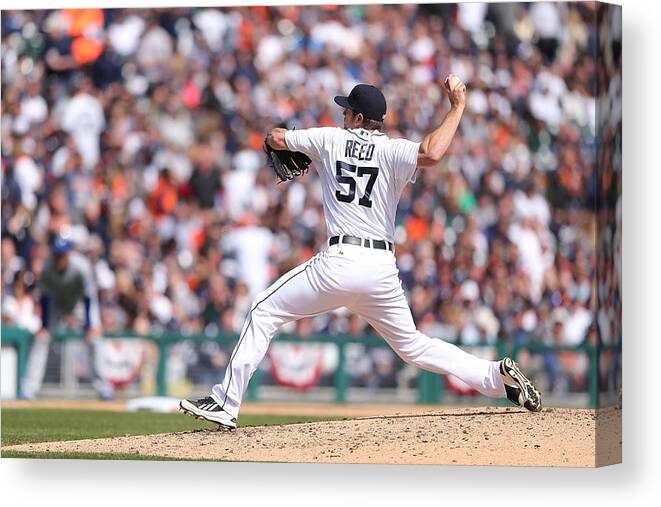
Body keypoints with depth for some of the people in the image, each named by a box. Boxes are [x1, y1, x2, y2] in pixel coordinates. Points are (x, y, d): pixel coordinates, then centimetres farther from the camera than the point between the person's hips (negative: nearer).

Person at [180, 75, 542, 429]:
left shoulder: (331, 139, 5)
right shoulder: (392, 150, 2)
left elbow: (275, 139, 17)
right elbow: (431, 154, -20)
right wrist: (457, 106, -6)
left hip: (339, 262, -3)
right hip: (382, 268, 3)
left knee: (264, 312, 8)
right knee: (412, 345, 18)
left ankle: (225, 404, 2)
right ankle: (496, 375, 4)